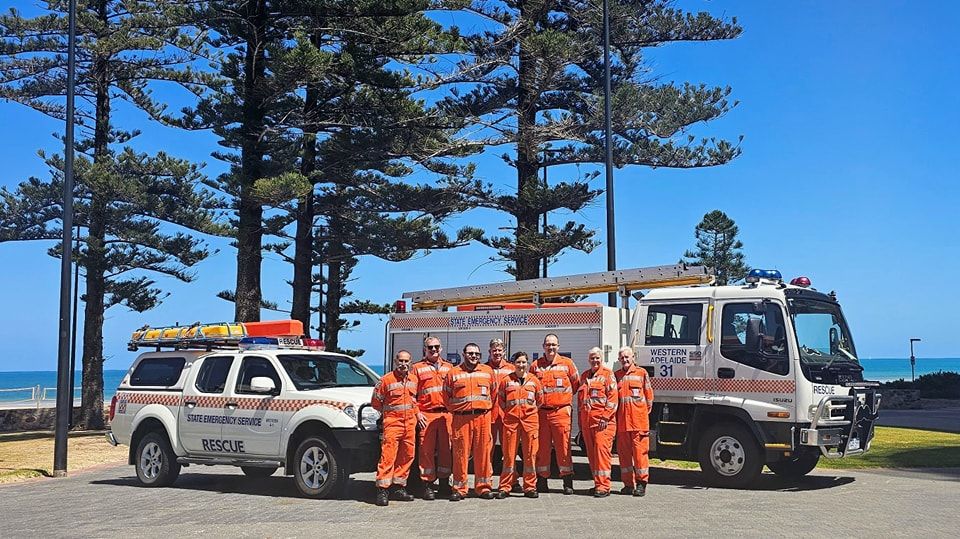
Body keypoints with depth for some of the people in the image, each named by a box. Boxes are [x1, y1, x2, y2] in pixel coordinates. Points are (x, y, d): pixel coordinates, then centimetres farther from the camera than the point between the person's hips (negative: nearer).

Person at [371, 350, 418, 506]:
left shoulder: (414, 380, 12)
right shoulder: (386, 380, -5)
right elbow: (375, 402, 1)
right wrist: (388, 412, 7)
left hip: (410, 423, 6)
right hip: (392, 423, -6)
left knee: (407, 456, 8)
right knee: (388, 456, -11)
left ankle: (399, 487, 17)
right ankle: (382, 490, -10)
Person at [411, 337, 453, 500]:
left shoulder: (448, 368, 17)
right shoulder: (417, 368, 8)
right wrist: (417, 413, -6)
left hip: (446, 414, 3)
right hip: (426, 414, -2)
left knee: (446, 449, 4)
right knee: (427, 449, -3)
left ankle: (444, 483, 14)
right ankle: (428, 485, 2)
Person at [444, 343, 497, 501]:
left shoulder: (488, 371, 11)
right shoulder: (453, 373, 7)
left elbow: (494, 392, 19)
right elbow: (446, 396, 13)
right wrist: (456, 410, 10)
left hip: (483, 417, 1)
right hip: (461, 418, -1)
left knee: (483, 452, 2)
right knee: (460, 453, -2)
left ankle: (483, 487, 11)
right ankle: (459, 489, 6)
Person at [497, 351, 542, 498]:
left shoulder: (534, 380, 7)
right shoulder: (507, 381, 6)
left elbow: (540, 400, 14)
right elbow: (501, 400, 12)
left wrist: (530, 410, 6)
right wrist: (510, 411, 5)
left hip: (530, 420, 0)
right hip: (511, 420, 0)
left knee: (530, 454, 2)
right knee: (509, 454, 1)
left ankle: (530, 487, 10)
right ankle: (505, 487, 8)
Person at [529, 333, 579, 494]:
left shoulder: (567, 363, 4)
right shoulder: (535, 366, 8)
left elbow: (576, 384, 13)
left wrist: (565, 398, 12)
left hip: (561, 411, -2)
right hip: (541, 412, 2)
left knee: (563, 447, -2)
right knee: (541, 448, 5)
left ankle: (568, 482, 4)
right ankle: (541, 481, 14)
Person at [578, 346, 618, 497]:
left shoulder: (608, 374, 0)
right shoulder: (584, 376, 20)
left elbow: (612, 397, -7)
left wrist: (605, 417, -14)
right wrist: (580, 421, 20)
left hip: (603, 422, -7)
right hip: (587, 421, 7)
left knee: (601, 450, -13)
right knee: (591, 453, 7)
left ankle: (604, 486, -13)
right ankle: (597, 482, 15)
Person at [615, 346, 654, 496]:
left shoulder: (641, 373, 6)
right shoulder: (616, 375, 15)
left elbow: (649, 395, 7)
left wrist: (644, 413, 3)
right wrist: (614, 415, 9)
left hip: (639, 420, -4)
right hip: (621, 421, 4)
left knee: (640, 451, -5)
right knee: (624, 452, 6)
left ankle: (641, 483, 1)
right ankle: (628, 483, 14)